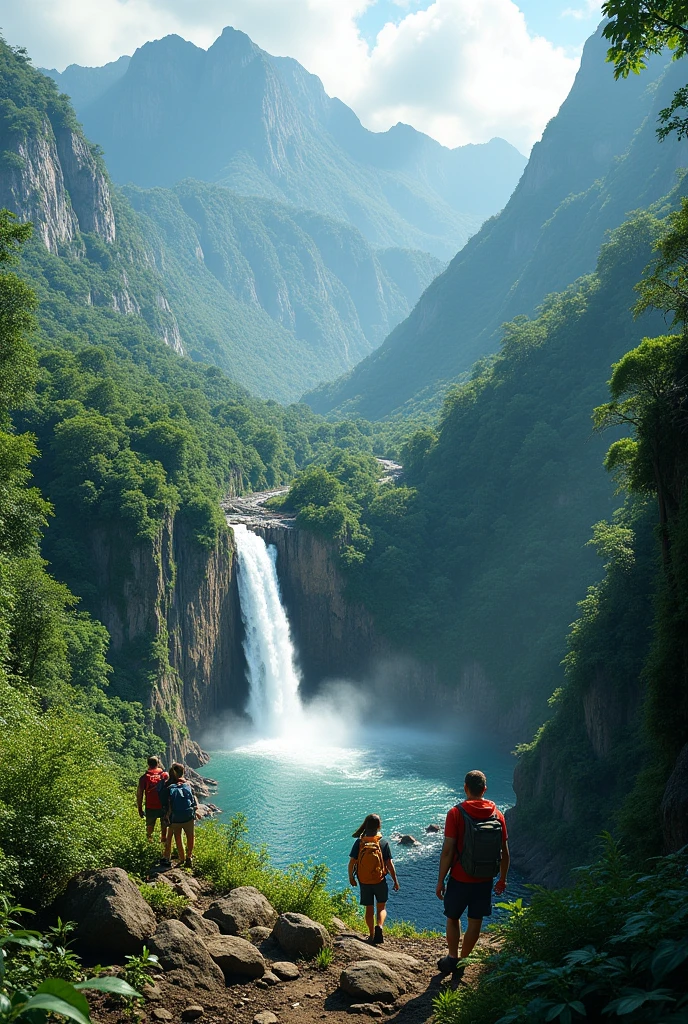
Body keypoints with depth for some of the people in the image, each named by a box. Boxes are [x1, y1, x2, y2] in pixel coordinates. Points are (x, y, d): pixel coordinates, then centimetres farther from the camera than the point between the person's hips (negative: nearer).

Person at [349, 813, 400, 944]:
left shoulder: (359, 842, -9)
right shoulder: (383, 843, -11)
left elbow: (351, 862, -9)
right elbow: (389, 864, -9)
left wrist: (351, 877, 9)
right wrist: (395, 881, 3)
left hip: (364, 882, 1)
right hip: (380, 881, -1)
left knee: (369, 909, 15)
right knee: (382, 907, 14)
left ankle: (372, 935, 20)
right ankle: (379, 927, -12)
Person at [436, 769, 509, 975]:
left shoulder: (456, 813, -13)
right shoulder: (497, 815, -2)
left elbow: (447, 851, -15)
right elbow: (504, 852, 4)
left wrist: (441, 881, -6)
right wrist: (502, 879, 17)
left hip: (460, 879, -3)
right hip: (485, 881, 3)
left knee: (453, 918, 16)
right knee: (475, 922, 14)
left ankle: (452, 958, 17)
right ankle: (462, 960, 22)